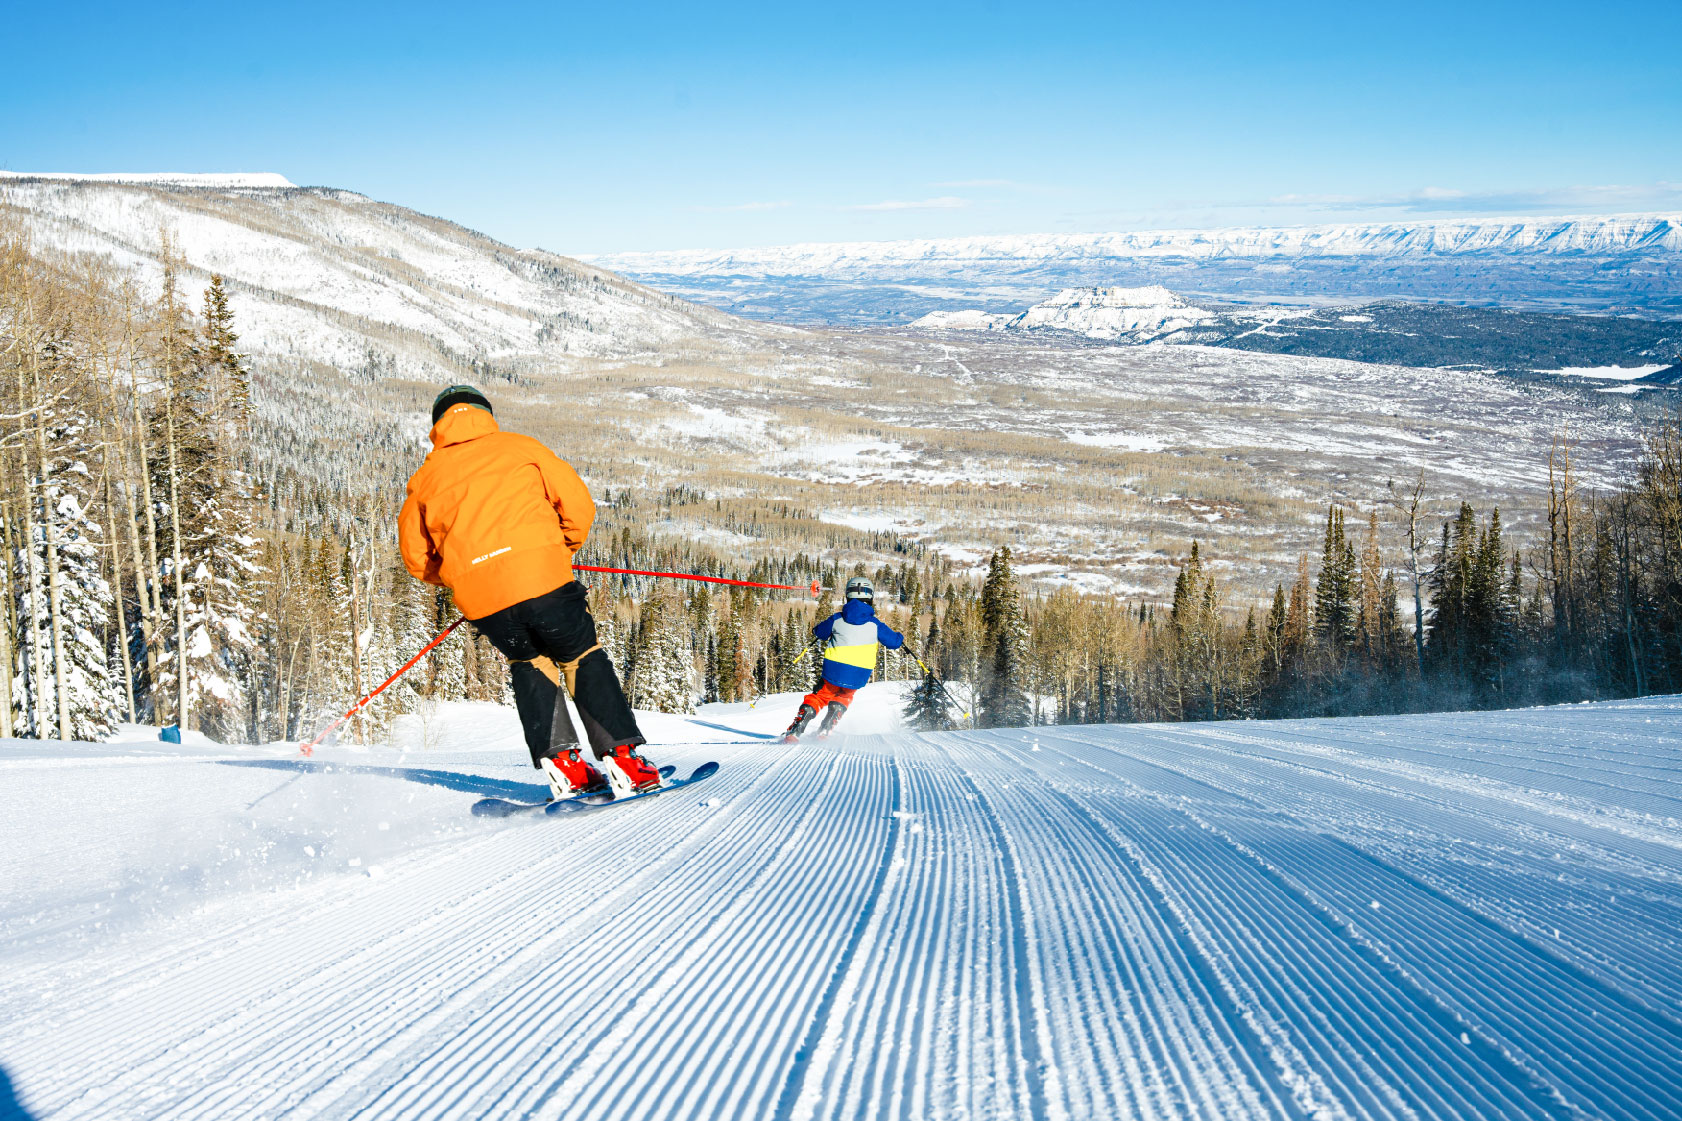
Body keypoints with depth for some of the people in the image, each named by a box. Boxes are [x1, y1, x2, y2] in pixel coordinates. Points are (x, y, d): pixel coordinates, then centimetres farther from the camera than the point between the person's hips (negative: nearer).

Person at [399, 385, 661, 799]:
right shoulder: (519, 446, 15)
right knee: (584, 660, 14)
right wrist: (562, 549, 26)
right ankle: (622, 759, 4)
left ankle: (559, 762, 11)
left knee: (530, 663, 25)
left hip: (477, 597, 2)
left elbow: (416, 556, 20)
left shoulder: (426, 476, 19)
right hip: (541, 577, -2)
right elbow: (577, 503, 9)